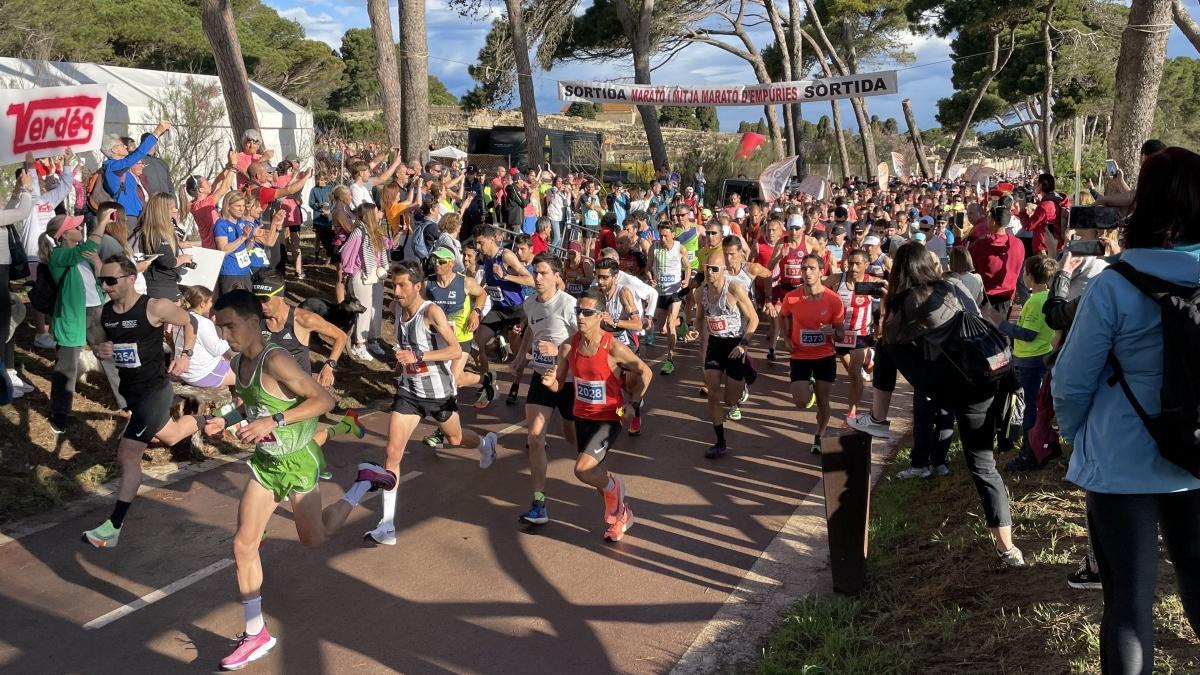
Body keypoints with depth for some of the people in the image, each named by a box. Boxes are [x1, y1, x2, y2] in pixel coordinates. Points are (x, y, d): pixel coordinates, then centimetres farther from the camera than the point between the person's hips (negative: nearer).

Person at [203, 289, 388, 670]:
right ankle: (256, 635, 14)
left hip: (297, 462, -7)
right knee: (244, 544, 2)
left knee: (313, 539, 13)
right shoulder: (239, 362, -1)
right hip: (265, 461, 7)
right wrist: (226, 422, -4)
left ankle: (365, 483, 34)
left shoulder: (275, 360, -26)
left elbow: (323, 400, -28)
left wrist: (274, 421, -34)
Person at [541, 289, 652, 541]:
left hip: (609, 419, -5)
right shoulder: (568, 347, -7)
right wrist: (550, 382, -19)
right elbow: (558, 385, 3)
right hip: (582, 416, 6)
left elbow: (645, 372, -7)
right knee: (593, 473, 18)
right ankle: (621, 514, 44)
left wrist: (634, 404, -9)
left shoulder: (613, 347, -20)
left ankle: (614, 486, 12)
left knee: (582, 470, -22)